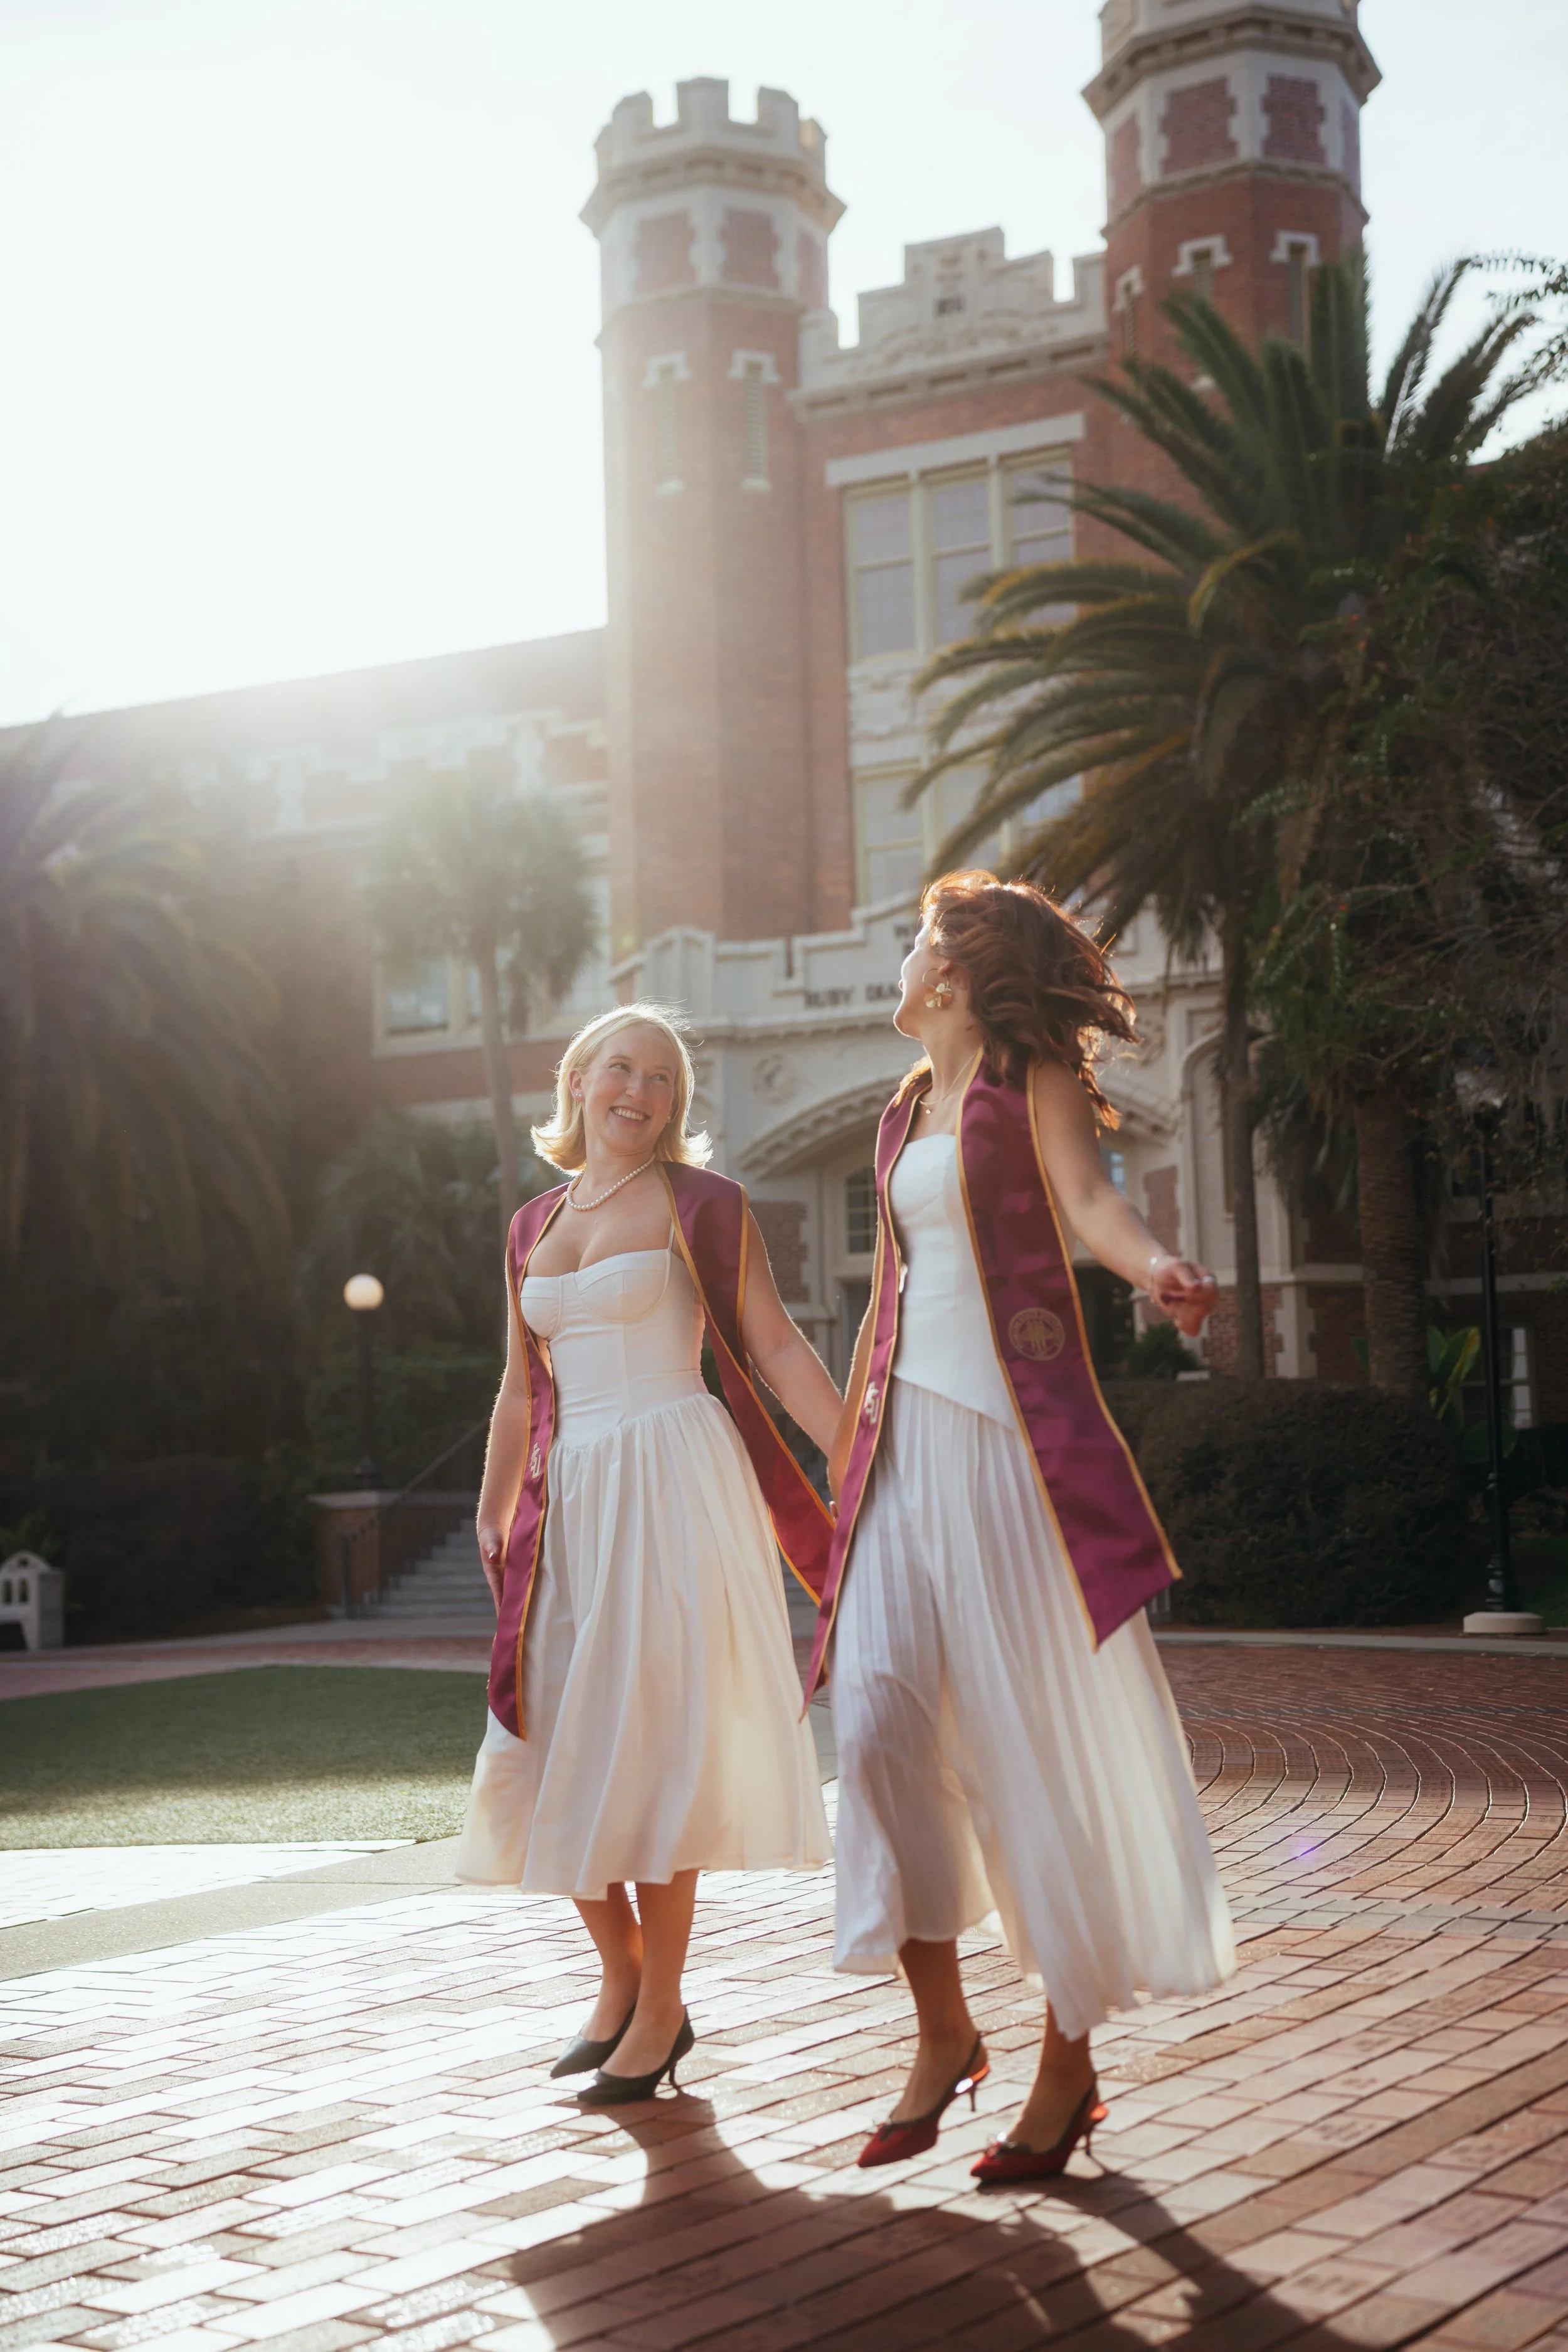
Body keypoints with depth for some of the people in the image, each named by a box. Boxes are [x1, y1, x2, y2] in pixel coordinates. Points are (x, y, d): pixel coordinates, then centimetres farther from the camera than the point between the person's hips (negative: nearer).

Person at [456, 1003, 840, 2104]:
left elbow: (778, 1350, -3)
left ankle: (661, 2010, 6)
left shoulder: (700, 1204, 0)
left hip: (676, 1480, -5)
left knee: (648, 1741, -6)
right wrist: (491, 1519, 15)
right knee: (551, 1753, 4)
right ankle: (621, 1977, 22)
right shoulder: (533, 1228, 15)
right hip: (574, 1497, 6)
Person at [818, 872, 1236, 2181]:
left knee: (1052, 1743, -2)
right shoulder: (907, 1114, 18)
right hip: (912, 1443, 6)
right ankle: (944, 2032, 7)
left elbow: (1087, 1195, -20)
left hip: (1019, 1444, -6)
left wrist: (1157, 1267, -42)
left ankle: (1069, 2063, 10)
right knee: (882, 1717, -6)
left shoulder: (1035, 1080, -2)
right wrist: (855, 1437, 24)